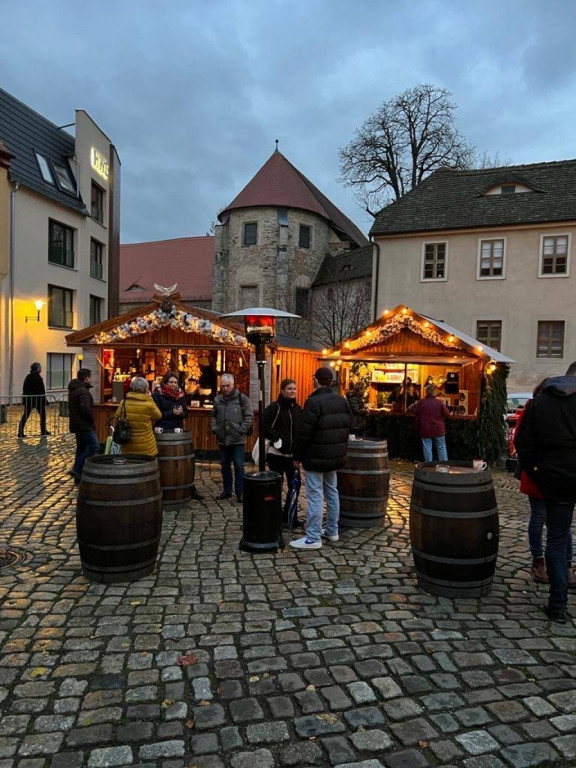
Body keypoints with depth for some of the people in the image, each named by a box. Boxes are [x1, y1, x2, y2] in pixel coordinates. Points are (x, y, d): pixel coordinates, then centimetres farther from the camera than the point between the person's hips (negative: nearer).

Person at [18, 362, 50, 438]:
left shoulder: (28, 377, 6)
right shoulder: (38, 378, -14)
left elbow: (24, 389, 11)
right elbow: (41, 391, -16)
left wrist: (25, 398, 18)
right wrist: (44, 401, -10)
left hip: (28, 400, 6)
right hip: (38, 399, -6)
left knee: (25, 416, 6)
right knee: (43, 414, 10)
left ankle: (20, 432, 1)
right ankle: (43, 431, 16)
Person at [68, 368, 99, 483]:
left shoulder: (73, 390, 17)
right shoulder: (83, 391, -17)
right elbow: (85, 409, -28)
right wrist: (92, 421, -12)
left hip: (77, 425, 11)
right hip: (84, 425, -11)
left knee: (81, 448, 14)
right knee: (94, 447, -9)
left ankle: (78, 477, 17)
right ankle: (77, 470, -11)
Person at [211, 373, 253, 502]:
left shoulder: (242, 398, -6)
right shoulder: (217, 399, 6)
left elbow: (249, 416, -6)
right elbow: (213, 416, 18)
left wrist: (241, 430, -11)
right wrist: (214, 428, 5)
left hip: (237, 440, -4)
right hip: (222, 439, 5)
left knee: (238, 466, -2)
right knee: (225, 466, 14)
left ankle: (240, 492, 8)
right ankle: (227, 491, 26)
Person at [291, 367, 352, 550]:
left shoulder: (314, 402, -17)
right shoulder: (342, 401, 7)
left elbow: (304, 433, -17)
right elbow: (347, 427, 12)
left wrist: (297, 455, -6)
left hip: (316, 457, -8)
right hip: (335, 456, 8)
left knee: (315, 496, -3)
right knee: (332, 492, 17)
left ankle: (313, 538, 1)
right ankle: (332, 531, 27)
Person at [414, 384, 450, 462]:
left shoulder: (420, 402, -8)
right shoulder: (439, 402, -11)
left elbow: (417, 417, 2)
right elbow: (447, 415, -4)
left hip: (425, 430, 0)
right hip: (438, 429, 0)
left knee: (427, 449, 7)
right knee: (441, 448, 12)